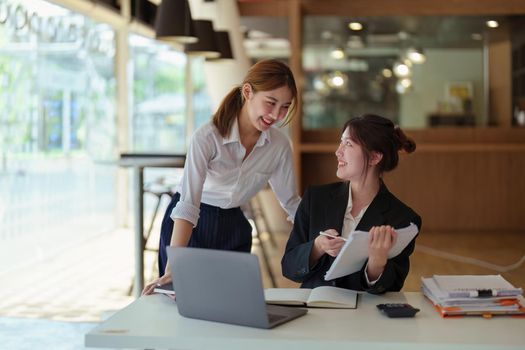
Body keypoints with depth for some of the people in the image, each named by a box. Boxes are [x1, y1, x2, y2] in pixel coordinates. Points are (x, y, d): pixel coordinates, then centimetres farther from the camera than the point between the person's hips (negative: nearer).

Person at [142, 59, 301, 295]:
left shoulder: (280, 145, -10)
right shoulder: (207, 137, -25)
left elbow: (291, 203, 3)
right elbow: (187, 205, -31)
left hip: (233, 229, 4)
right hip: (189, 229, -4)